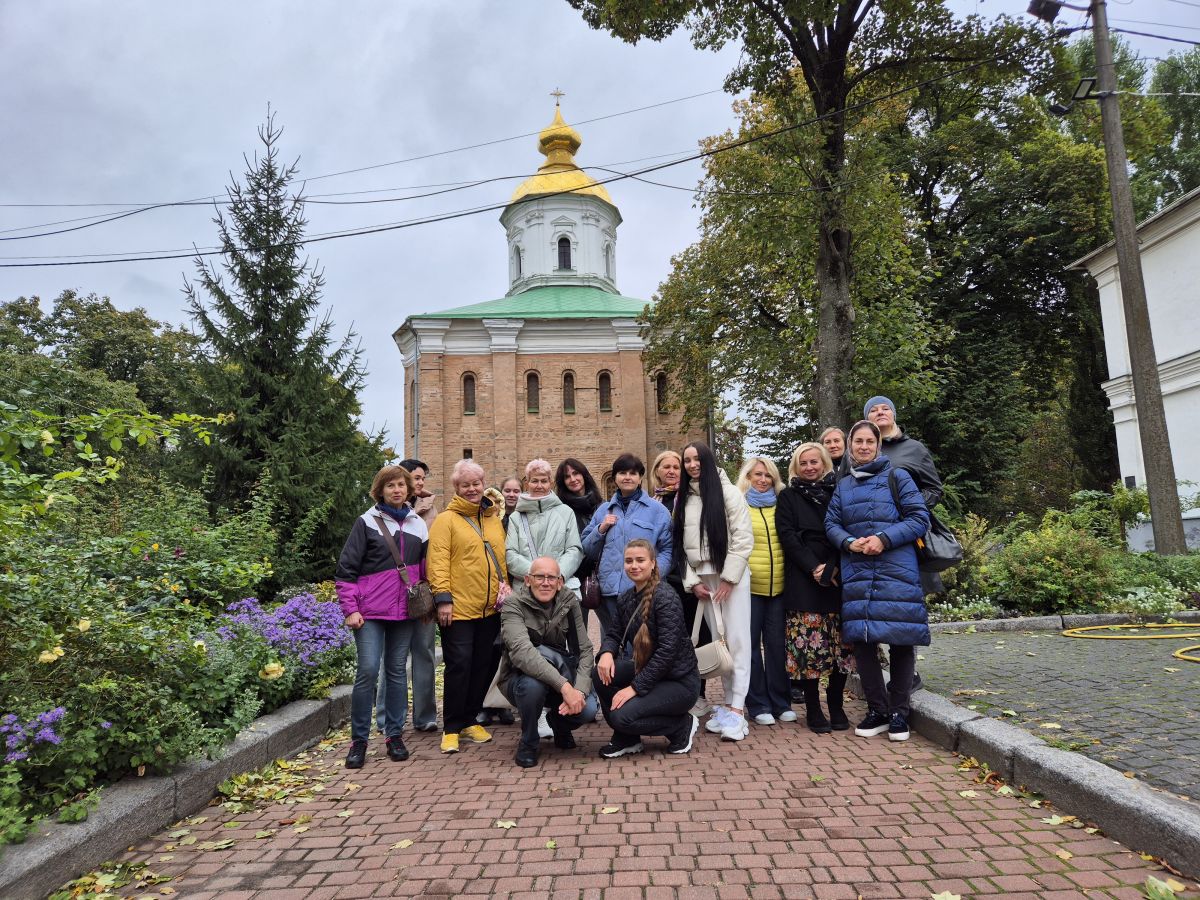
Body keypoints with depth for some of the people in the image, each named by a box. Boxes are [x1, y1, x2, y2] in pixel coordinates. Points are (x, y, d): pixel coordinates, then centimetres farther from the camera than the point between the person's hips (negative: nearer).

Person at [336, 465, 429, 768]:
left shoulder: (418, 524, 9)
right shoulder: (367, 522, -2)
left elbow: (425, 567, 17)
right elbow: (346, 568, -4)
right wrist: (350, 608, -9)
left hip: (404, 611, 4)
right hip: (371, 611, -4)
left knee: (397, 671, 9)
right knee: (368, 671, -9)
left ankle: (394, 735, 19)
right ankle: (358, 740, 5)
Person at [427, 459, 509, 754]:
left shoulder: (494, 518, 15)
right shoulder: (446, 520, -4)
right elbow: (438, 562, -11)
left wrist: (505, 587, 11)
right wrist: (443, 597, -17)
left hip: (490, 608, 6)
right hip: (458, 608, -6)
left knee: (483, 665, 11)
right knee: (459, 666, -3)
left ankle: (469, 720, 26)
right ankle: (451, 728, 10)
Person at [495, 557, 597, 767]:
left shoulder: (569, 602, -6)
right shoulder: (513, 605, -18)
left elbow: (585, 650, -9)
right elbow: (522, 651, -35)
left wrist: (579, 690, -27)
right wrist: (564, 686, -42)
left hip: (556, 684, 3)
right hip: (518, 677, -3)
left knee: (588, 708, -24)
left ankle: (559, 722, 13)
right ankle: (528, 743, -10)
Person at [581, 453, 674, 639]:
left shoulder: (657, 510, 6)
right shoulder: (603, 510, 16)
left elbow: (668, 549, 0)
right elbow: (588, 550, 16)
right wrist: (601, 529, 0)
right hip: (609, 589, 3)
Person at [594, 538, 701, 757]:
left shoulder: (665, 596, -20)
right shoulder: (626, 598, 4)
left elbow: (668, 649, -25)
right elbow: (613, 634, 7)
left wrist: (635, 687, -25)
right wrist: (606, 653, -18)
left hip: (679, 681, -7)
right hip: (646, 671, 7)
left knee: (623, 715, -23)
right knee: (602, 672, -16)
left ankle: (683, 725, 3)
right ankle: (625, 738, 4)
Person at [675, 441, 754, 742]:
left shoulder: (727, 492, -3)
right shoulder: (682, 500, 11)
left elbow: (743, 538, -8)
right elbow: (681, 544, 8)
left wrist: (728, 578, -12)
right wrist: (693, 581, 0)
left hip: (731, 574, -4)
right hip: (702, 577, 4)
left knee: (737, 639, -6)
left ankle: (737, 708, -5)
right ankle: (728, 702, 13)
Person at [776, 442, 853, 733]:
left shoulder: (838, 492, 13)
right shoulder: (788, 496, 10)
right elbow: (787, 535, 0)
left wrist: (832, 567, -8)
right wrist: (814, 568, -10)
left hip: (838, 576, 2)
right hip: (803, 580, -1)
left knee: (841, 643, 0)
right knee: (808, 644, -5)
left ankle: (836, 706, 12)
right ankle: (813, 708, 4)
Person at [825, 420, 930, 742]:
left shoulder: (897, 477, 3)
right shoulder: (843, 486, 15)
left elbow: (919, 518, -3)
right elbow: (831, 524, 11)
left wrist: (884, 539, -15)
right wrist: (849, 542, -10)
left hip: (897, 572, -3)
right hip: (856, 573, 3)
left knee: (900, 640, 2)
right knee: (862, 640, 2)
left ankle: (898, 712, 17)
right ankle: (877, 710, 17)